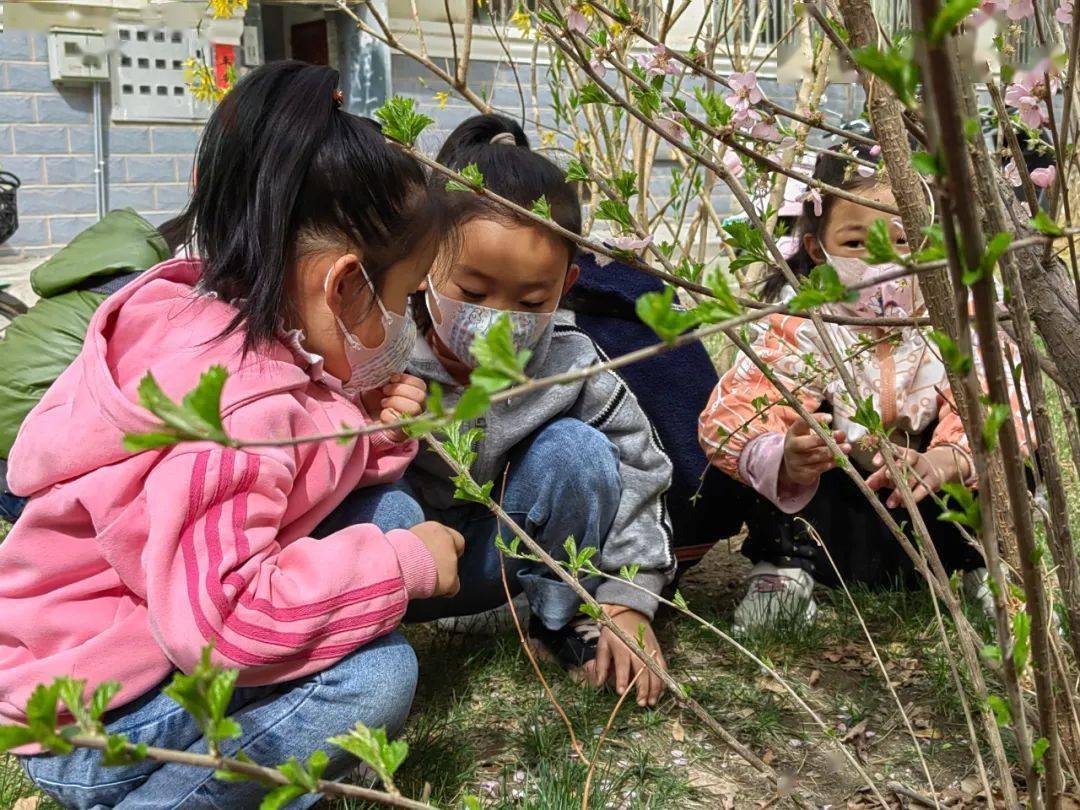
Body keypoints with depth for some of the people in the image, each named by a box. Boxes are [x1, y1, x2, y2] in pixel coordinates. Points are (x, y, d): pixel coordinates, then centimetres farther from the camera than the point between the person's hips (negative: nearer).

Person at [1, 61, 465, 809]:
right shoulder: (239, 408, -30)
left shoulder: (214, 318, -1)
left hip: (136, 638, 9)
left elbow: (292, 475, 12)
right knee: (375, 675, -26)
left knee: (390, 515, 1)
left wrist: (371, 437, -8)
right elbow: (214, 620, -38)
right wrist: (402, 565, -28)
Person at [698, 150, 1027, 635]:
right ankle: (782, 569, -19)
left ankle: (987, 567, -5)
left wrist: (940, 464, -45)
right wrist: (786, 460, -50)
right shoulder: (800, 329, -15)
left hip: (927, 524, 1)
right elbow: (728, 416, -27)